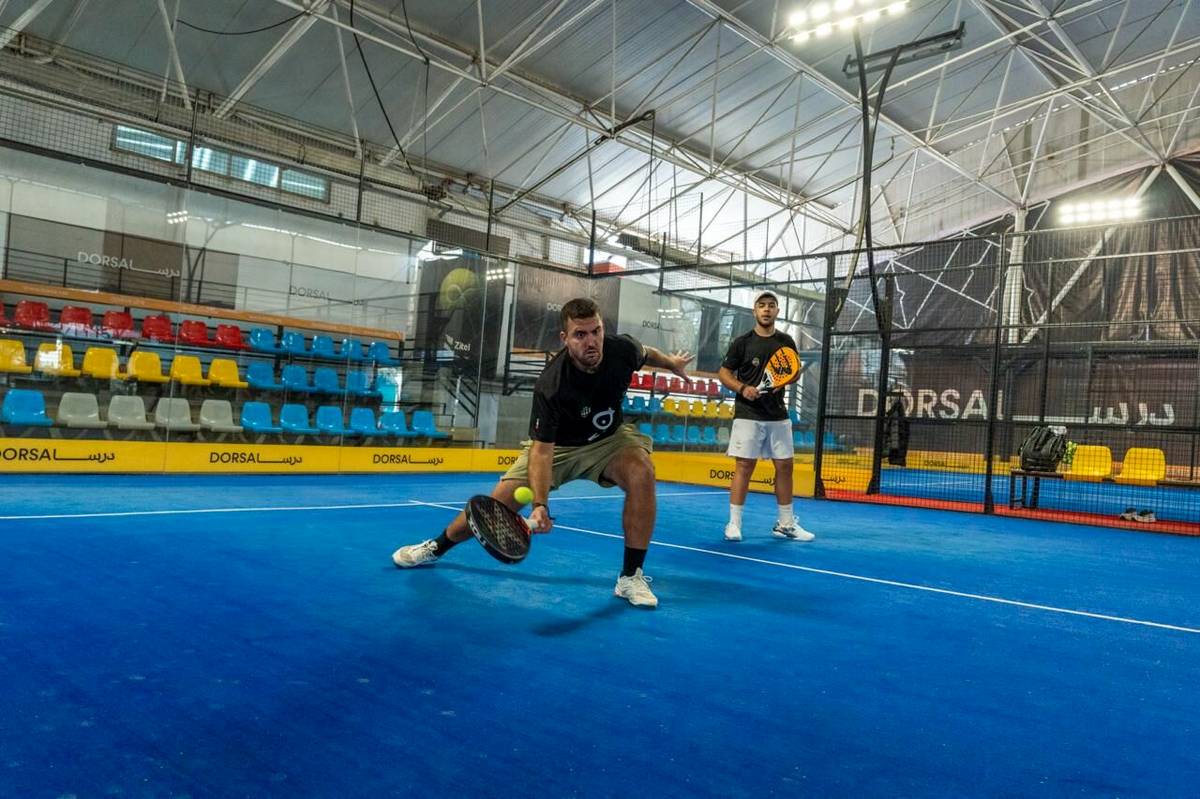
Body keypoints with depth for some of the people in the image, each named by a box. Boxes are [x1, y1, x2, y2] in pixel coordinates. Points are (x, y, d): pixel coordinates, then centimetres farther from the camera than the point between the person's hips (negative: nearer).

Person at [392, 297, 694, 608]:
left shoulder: (622, 349, -25)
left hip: (610, 438, 2)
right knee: (501, 499, -6)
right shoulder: (550, 386, -36)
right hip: (557, 446, -2)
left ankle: (631, 577, -17)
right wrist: (540, 504, -48)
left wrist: (671, 362, 21)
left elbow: (645, 353, 3)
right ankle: (436, 547, 24)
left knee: (641, 472, -29)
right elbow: (542, 449, -36)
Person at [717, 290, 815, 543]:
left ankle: (785, 524, 17)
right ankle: (734, 523, 1)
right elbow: (724, 373, 1)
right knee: (744, 466, -5)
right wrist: (742, 388, -16)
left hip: (778, 415, 4)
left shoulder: (786, 342, 8)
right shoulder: (742, 342, -1)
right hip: (748, 415, -4)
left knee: (785, 466, 6)